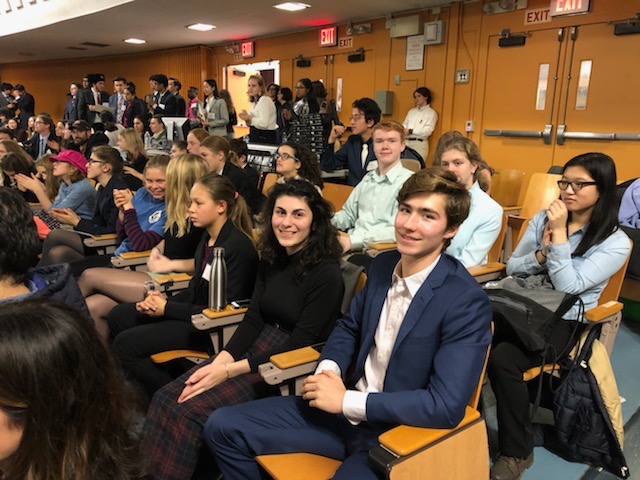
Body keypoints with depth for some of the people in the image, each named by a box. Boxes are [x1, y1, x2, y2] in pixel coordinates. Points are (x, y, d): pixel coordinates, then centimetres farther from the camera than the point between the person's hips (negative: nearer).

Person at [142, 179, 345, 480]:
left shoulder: (326, 273, -15)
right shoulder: (271, 260, 7)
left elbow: (301, 342, -16)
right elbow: (253, 319, 5)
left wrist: (230, 370, -18)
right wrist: (219, 362, -12)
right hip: (257, 349, 7)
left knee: (192, 410, -21)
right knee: (166, 399, -11)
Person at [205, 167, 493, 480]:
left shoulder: (468, 303, -19)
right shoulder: (382, 265, 2)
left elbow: (447, 406, -24)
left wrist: (347, 402, -21)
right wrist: (328, 370, -6)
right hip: (345, 408, 7)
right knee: (222, 427, 2)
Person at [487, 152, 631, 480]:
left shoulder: (615, 242, -4)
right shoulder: (542, 218, 9)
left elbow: (568, 286, -14)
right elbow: (511, 268, 9)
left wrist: (559, 235, -15)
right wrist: (541, 254, -9)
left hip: (563, 321, -4)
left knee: (503, 359, -31)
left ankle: (517, 452, -10)